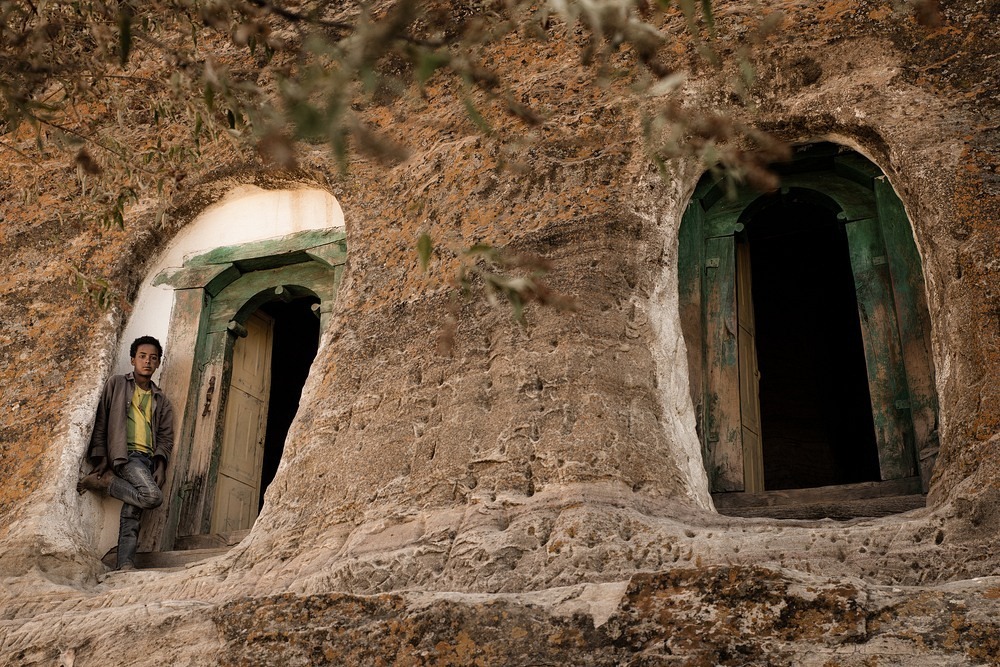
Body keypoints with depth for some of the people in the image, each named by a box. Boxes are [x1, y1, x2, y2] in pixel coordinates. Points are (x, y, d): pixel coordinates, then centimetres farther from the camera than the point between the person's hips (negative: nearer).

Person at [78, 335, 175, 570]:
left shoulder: (161, 400, 22)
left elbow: (166, 437, 16)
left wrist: (160, 465, -1)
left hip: (148, 459, 4)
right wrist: (101, 457, -3)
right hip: (125, 454, -4)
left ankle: (125, 565, -14)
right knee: (153, 496, -27)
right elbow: (101, 422, 7)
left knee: (132, 515, -9)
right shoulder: (117, 384, 12)